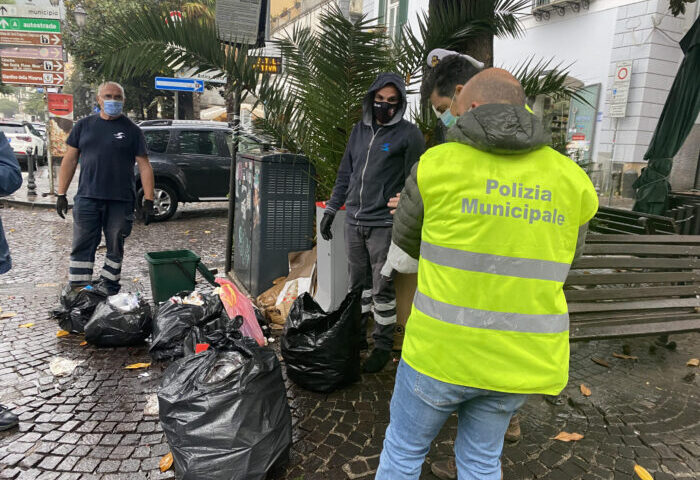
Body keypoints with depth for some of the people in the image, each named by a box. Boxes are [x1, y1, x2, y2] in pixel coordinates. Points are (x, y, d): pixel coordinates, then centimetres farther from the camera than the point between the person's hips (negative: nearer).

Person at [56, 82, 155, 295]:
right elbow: (70, 160, 11)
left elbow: (144, 166, 1)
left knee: (115, 248, 8)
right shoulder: (84, 125, 10)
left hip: (121, 201, -1)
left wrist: (148, 201, -6)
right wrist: (61, 194, 5)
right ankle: (78, 291, 10)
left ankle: (108, 286, 22)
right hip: (87, 198, 2)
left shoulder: (131, 130, 4)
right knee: (82, 247, 3)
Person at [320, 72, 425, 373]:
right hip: (354, 222, 6)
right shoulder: (360, 130, 12)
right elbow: (345, 174, 17)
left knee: (382, 289, 2)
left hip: (384, 226, -5)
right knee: (357, 284, 16)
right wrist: (330, 211, 16)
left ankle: (383, 346, 17)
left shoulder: (408, 135, -6)